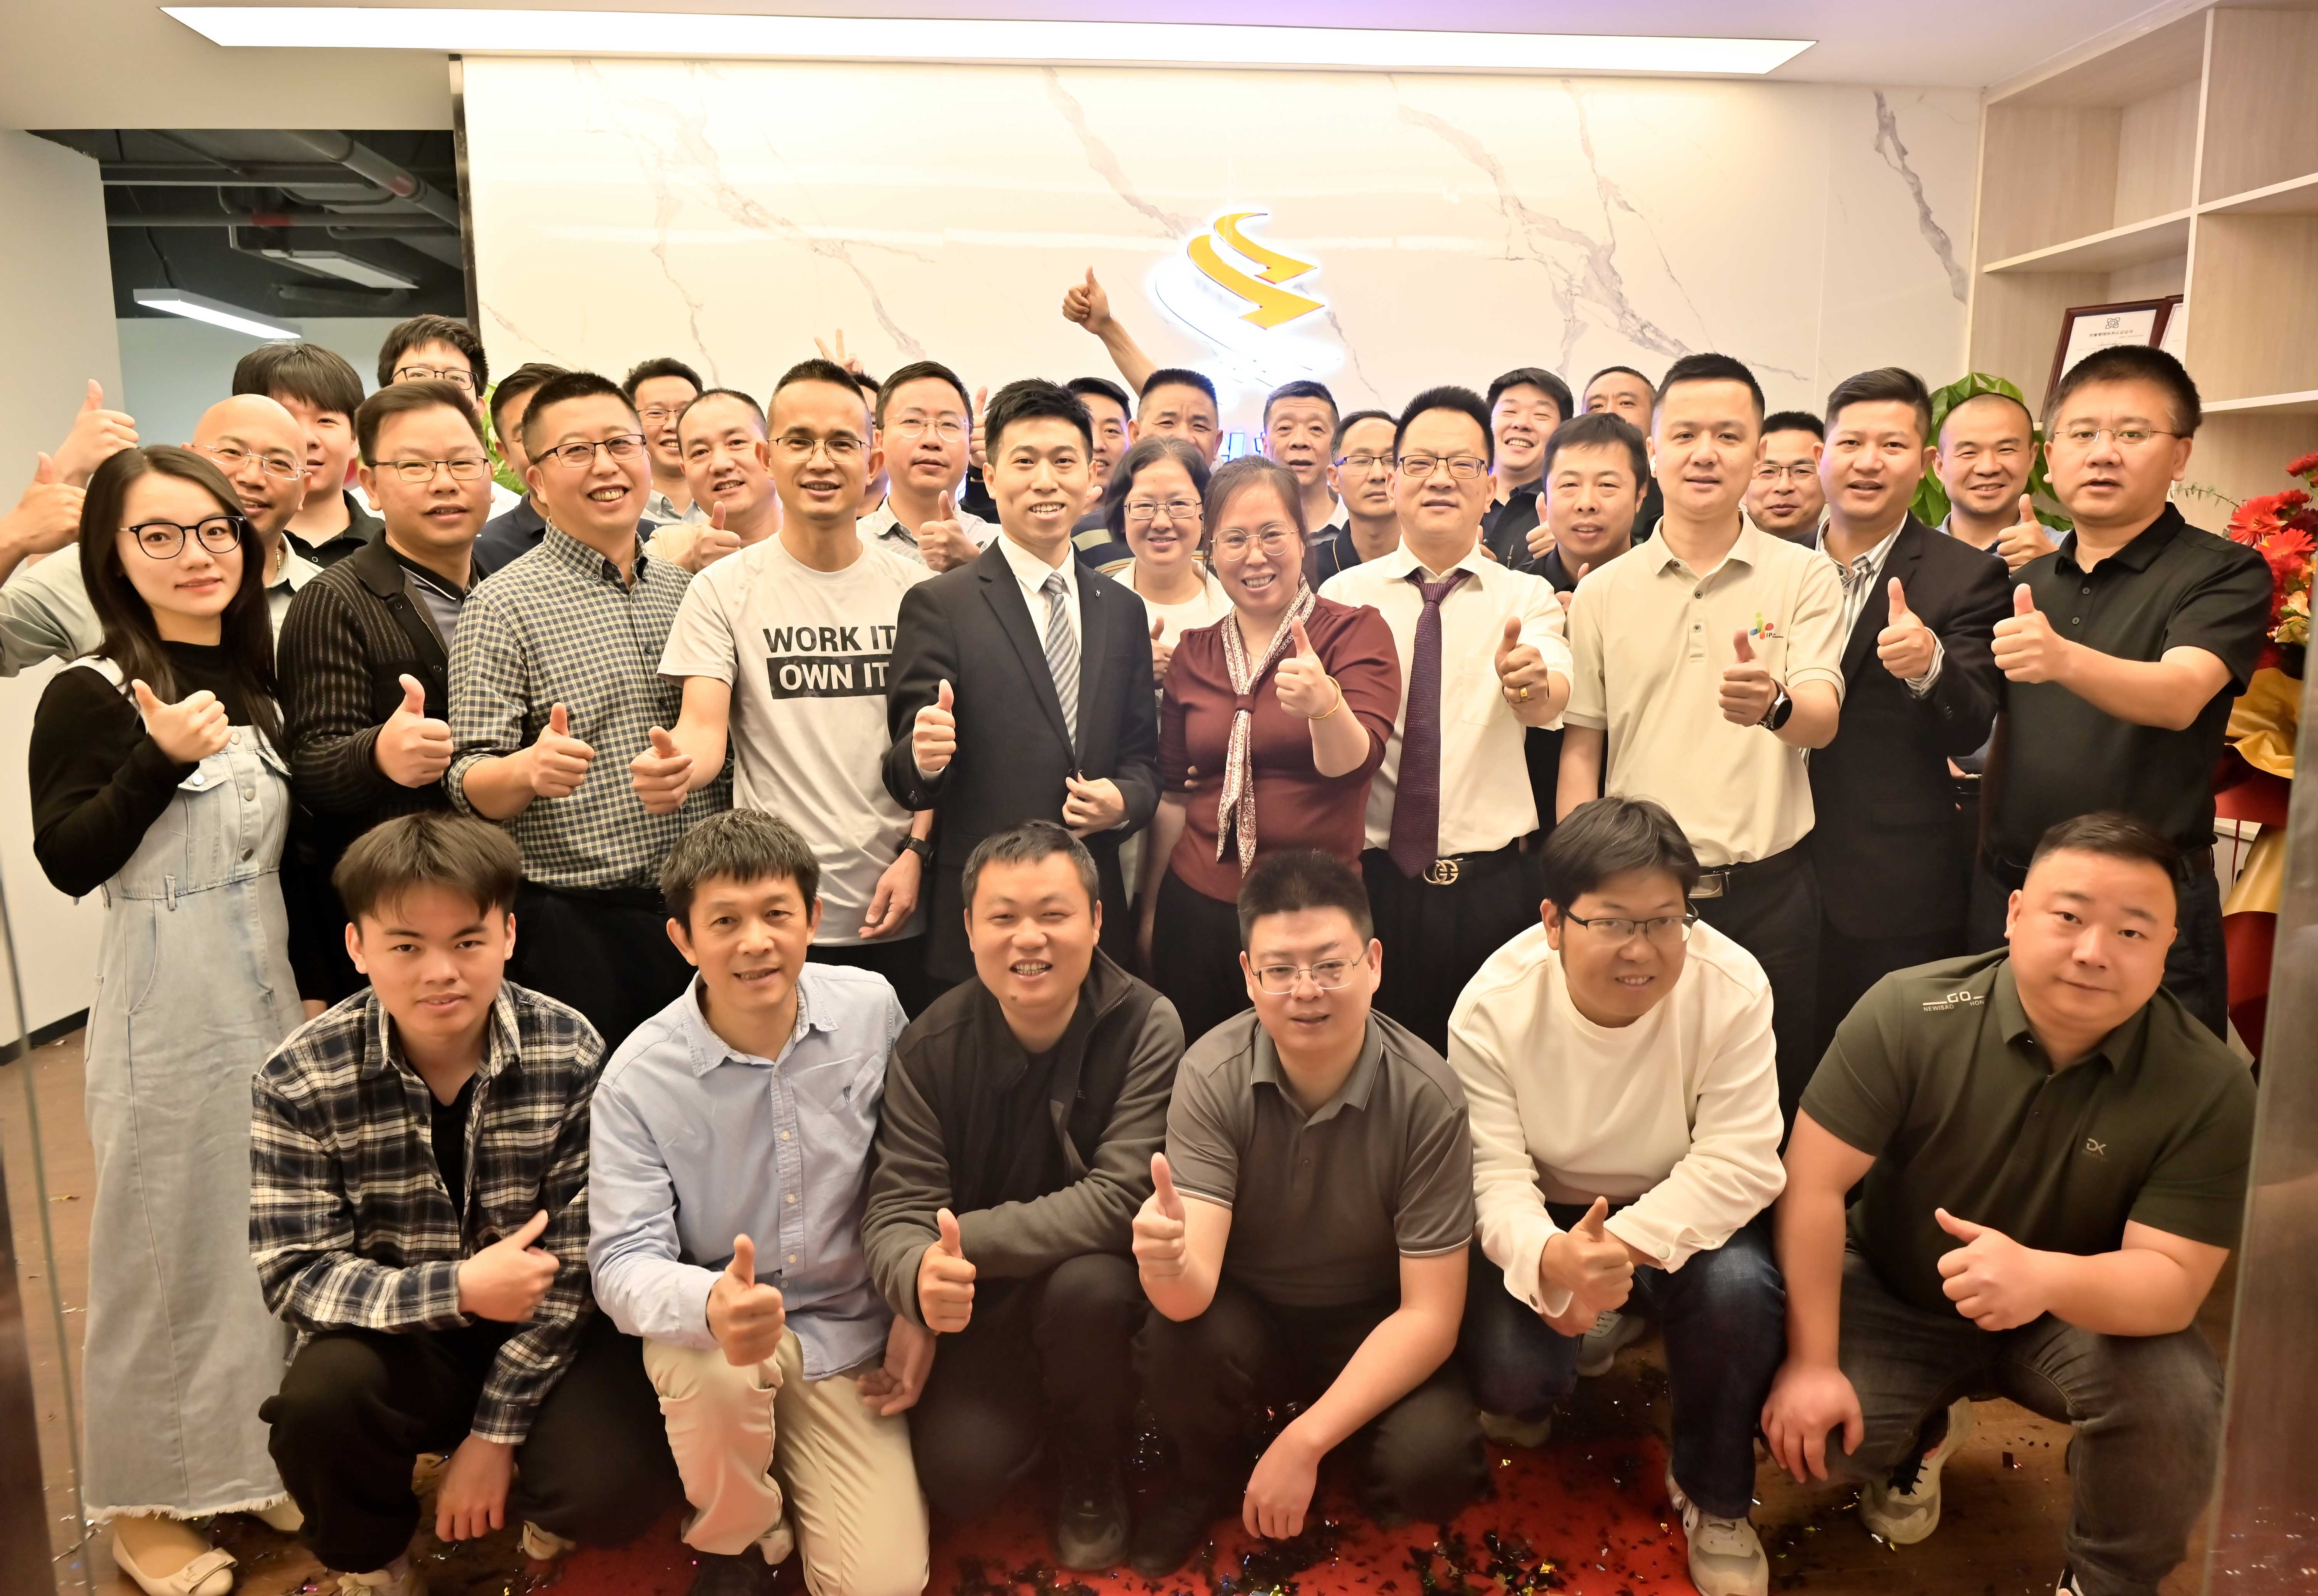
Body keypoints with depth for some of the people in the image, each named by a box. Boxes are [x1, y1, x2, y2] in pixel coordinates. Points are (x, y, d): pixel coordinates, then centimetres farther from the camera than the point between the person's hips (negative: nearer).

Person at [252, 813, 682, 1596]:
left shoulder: (573, 1057, -17)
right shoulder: (297, 1084, -15)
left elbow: (574, 1262, -14)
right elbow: (297, 1273, -15)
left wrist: (493, 1432, -14)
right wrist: (457, 1290, -31)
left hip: (545, 1328, -1)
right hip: (394, 1330, 1)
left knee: (614, 1490, -23)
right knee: (317, 1399, -31)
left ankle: (533, 1499, 17)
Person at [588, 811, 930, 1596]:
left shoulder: (872, 1008, -10)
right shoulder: (638, 1079, -16)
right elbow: (623, 1260, -19)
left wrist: (917, 1308, -3)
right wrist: (712, 1305, -41)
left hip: (852, 1335, 2)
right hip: (718, 1333, -1)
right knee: (712, 1361, -37)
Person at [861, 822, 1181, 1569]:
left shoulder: (1145, 1026, -19)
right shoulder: (931, 1046, -12)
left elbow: (1118, 1200, -24)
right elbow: (895, 1211, -15)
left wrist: (963, 1240, -29)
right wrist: (920, 1273, -39)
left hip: (1102, 1283, -1)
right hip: (983, 1311, 2)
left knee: (1083, 1285, -33)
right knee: (959, 1476, -17)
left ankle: (1092, 1480, -1)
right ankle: (1031, 1414, 20)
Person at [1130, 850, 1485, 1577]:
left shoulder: (1426, 1096, -23)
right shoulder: (1212, 1075, -21)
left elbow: (1429, 1314, -18)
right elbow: (1195, 1292, -27)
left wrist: (1304, 1443, -24)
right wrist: (1166, 1263, -51)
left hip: (1373, 1326, 0)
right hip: (1245, 1307, 1)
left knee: (1433, 1467, -27)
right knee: (1178, 1341, -31)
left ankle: (1371, 1478, 12)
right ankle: (1207, 1478, 5)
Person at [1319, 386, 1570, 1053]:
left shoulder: (1527, 597, 3)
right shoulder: (1346, 594, 3)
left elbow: (1551, 701, -17)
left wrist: (1530, 680, -40)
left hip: (1493, 888, 0)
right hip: (1373, 880, 0)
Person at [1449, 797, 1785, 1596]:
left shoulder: (1733, 986, -22)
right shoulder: (1493, 1003, -21)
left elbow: (1739, 1163, -23)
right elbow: (1494, 1172, -22)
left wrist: (1625, 1242, -38)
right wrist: (1551, 1258, -44)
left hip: (1684, 1214, 0)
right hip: (1544, 1216, 0)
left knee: (1740, 1288, -31)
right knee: (1504, 1374, -21)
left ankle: (1713, 1496, -1)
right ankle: (1590, 1337, 19)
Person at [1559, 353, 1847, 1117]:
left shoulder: (1805, 577, 2)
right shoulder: (1602, 593, 4)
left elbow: (1823, 720, -10)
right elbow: (1580, 748, 7)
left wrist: (1774, 703, -34)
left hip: (1767, 891, 0)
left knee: (1772, 1102, 9)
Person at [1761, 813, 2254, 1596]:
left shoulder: (2210, 1087, -20)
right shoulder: (1907, 1012, -22)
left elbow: (2174, 1281, -24)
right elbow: (1812, 1183, -20)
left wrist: (2044, 1276, -47)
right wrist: (1812, 1361, -22)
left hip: (2085, 1315, 0)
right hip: (1895, 1294, 0)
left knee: (2179, 1399, -30)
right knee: (1804, 1425, -22)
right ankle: (1923, 1432, 18)